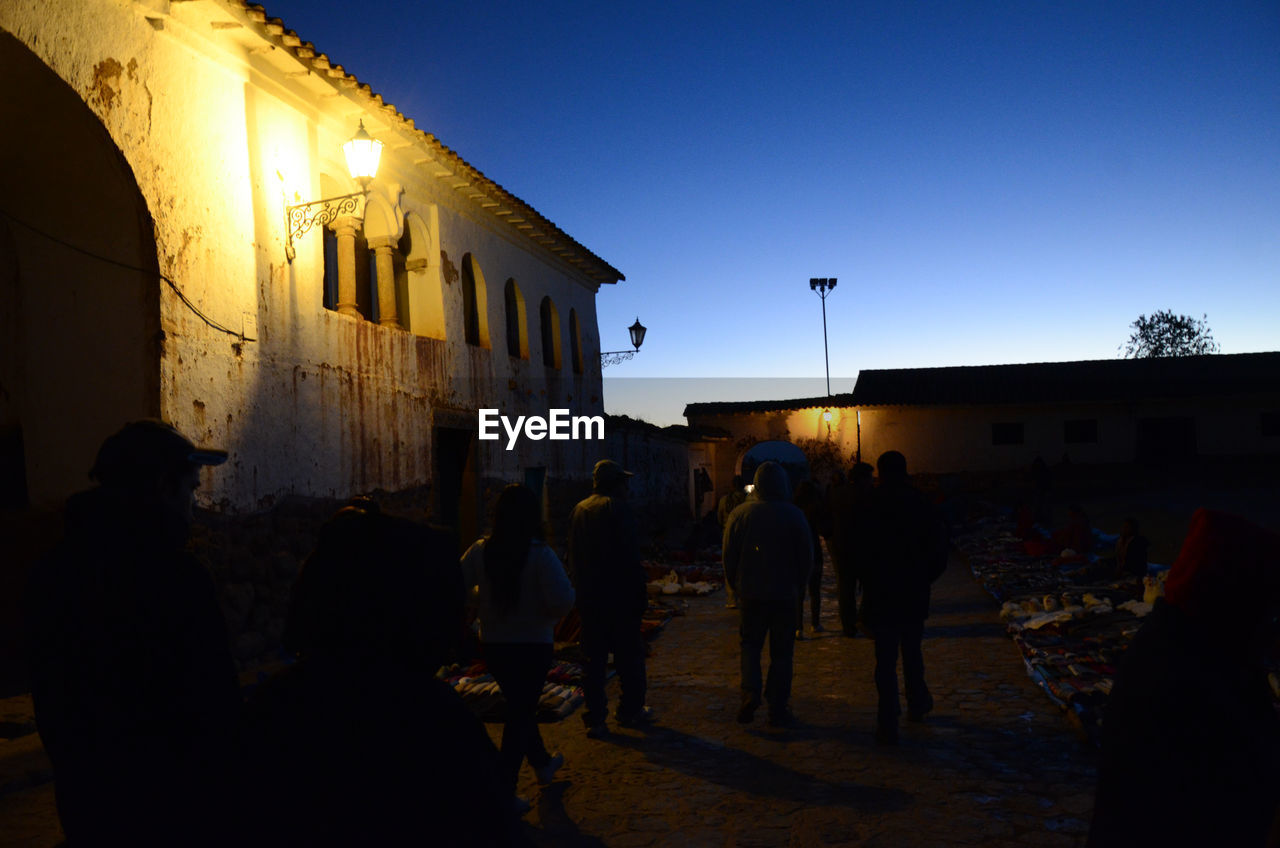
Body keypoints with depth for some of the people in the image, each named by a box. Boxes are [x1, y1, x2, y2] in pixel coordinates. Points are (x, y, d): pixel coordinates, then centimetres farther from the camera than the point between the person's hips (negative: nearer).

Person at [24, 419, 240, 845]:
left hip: (83, 800, 7)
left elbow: (50, 699, 9)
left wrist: (78, 768, 20)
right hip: (169, 806, -7)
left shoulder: (50, 571, 1)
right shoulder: (174, 574, -23)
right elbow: (215, 701, -20)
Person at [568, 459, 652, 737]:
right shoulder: (618, 508, -12)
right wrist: (640, 594, -10)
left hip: (588, 597, 6)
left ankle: (594, 719, 9)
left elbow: (573, 557, 14)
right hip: (619, 597, -6)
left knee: (593, 659, 8)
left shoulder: (579, 509, 9)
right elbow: (630, 557, -15)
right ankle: (631, 710, 19)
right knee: (629, 655, 9)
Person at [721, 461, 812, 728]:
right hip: (784, 595, -1)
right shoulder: (794, 515, -5)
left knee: (750, 645, 15)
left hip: (750, 595, 1)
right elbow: (806, 557, 0)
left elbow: (729, 556, 1)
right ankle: (777, 709, 9)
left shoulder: (740, 514, -3)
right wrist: (797, 587, 13)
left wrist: (737, 585, 14)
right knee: (781, 651, 7)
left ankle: (750, 693, -4)